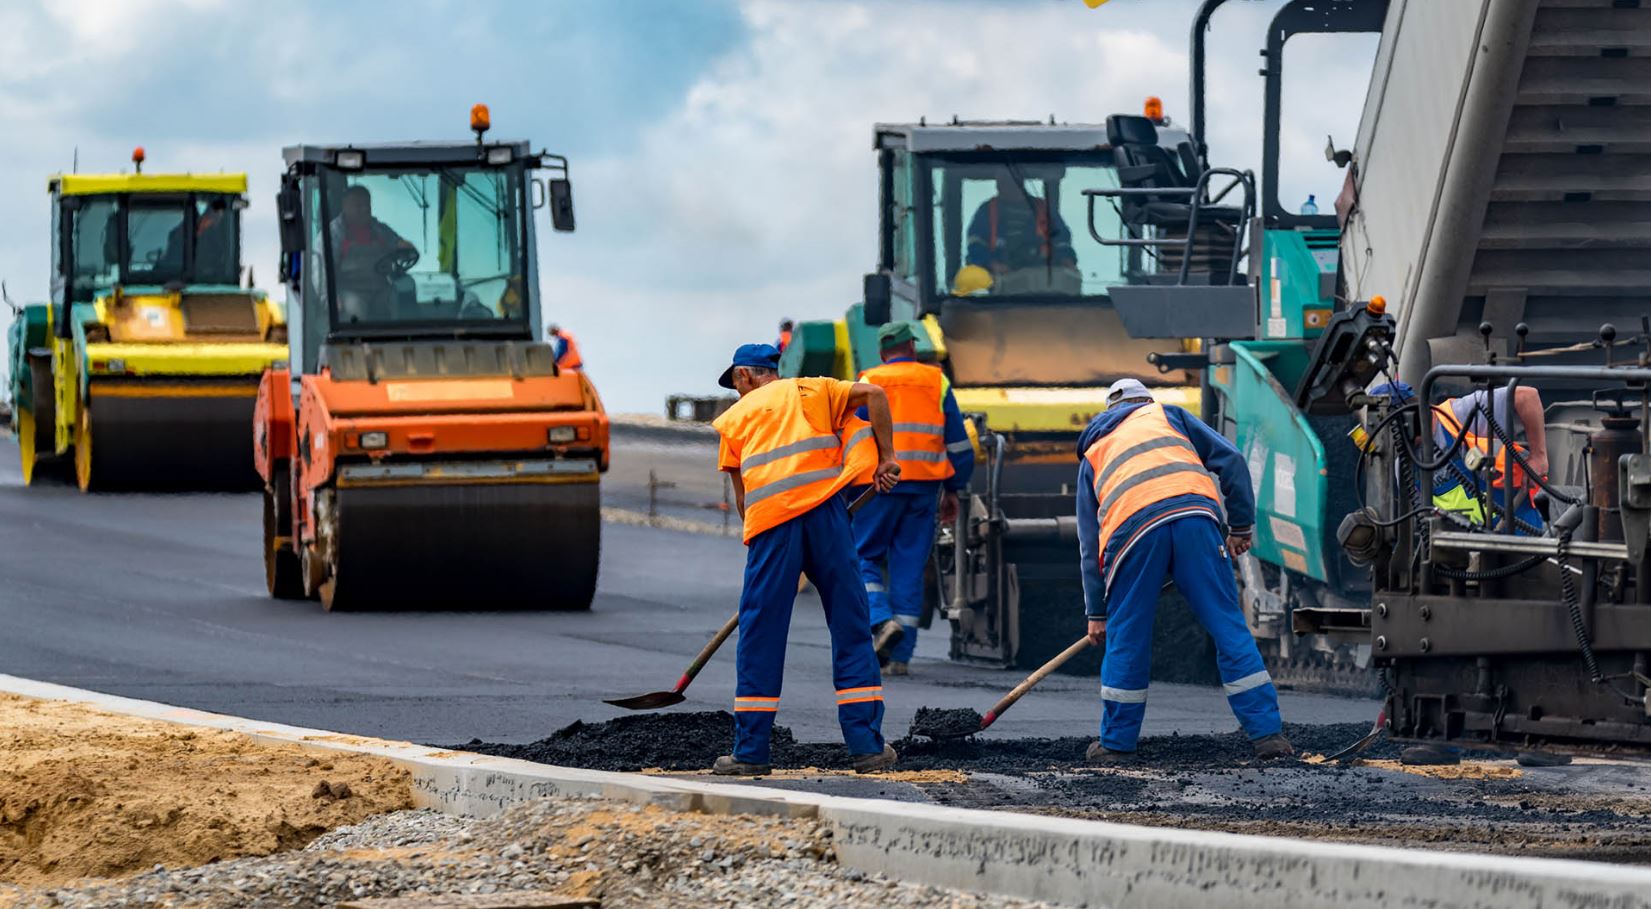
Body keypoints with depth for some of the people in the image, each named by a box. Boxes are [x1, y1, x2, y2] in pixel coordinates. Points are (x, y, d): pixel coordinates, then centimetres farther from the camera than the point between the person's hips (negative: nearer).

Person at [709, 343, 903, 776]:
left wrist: (755, 537, 29)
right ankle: (868, 747, 3)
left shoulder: (735, 417, 21)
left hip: (770, 518, 0)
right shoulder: (811, 391, 21)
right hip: (824, 510, 0)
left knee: (760, 639, 5)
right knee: (851, 630, 6)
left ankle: (750, 751, 4)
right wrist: (886, 457, 9)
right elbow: (873, 394, 6)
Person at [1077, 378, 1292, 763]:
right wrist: (1241, 525, 23)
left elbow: (1090, 545, 32)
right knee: (1229, 627, 3)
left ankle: (1116, 742, 20)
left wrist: (1096, 612, 34)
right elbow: (1230, 460, 17)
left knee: (1126, 637, 13)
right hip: (1194, 515, 0)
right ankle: (1268, 734, 0)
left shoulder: (1092, 454, 33)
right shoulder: (1166, 415, 31)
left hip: (1132, 529, 0)